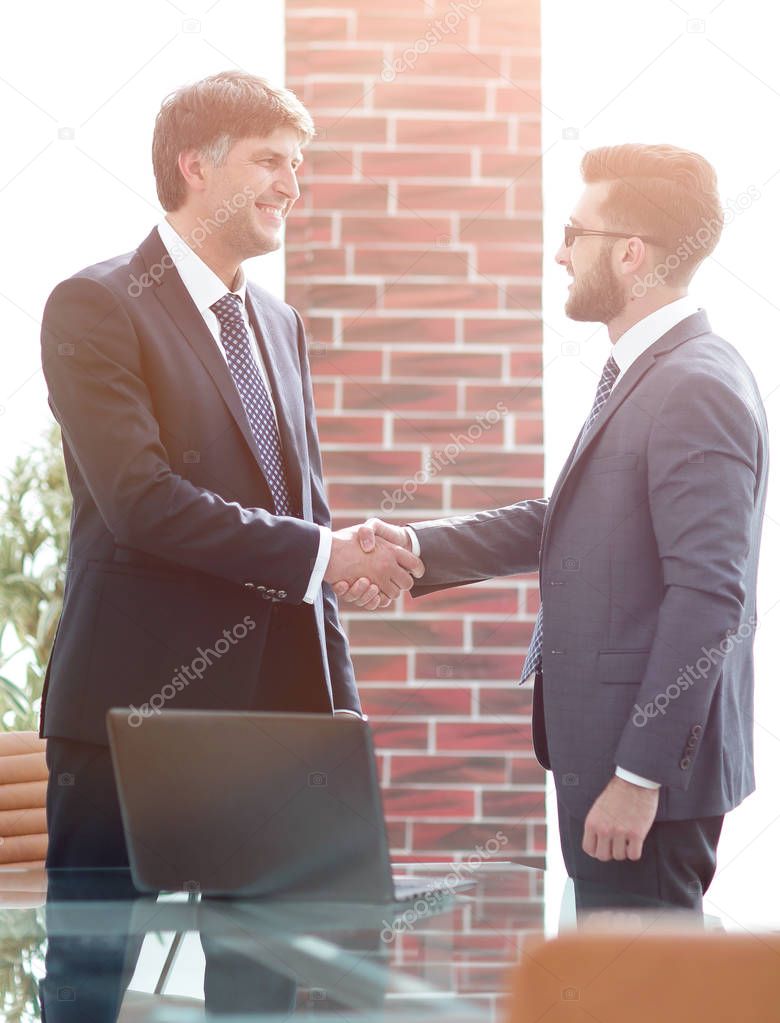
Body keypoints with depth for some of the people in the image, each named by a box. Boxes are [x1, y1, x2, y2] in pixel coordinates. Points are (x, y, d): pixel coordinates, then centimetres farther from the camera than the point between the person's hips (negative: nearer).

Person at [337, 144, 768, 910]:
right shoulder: (640, 374, 14)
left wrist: (639, 775, -23)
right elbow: (563, 523, 16)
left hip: (651, 761, -10)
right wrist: (415, 548, 4)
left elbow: (708, 596, -23)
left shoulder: (698, 391, -18)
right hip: (606, 745, 10)